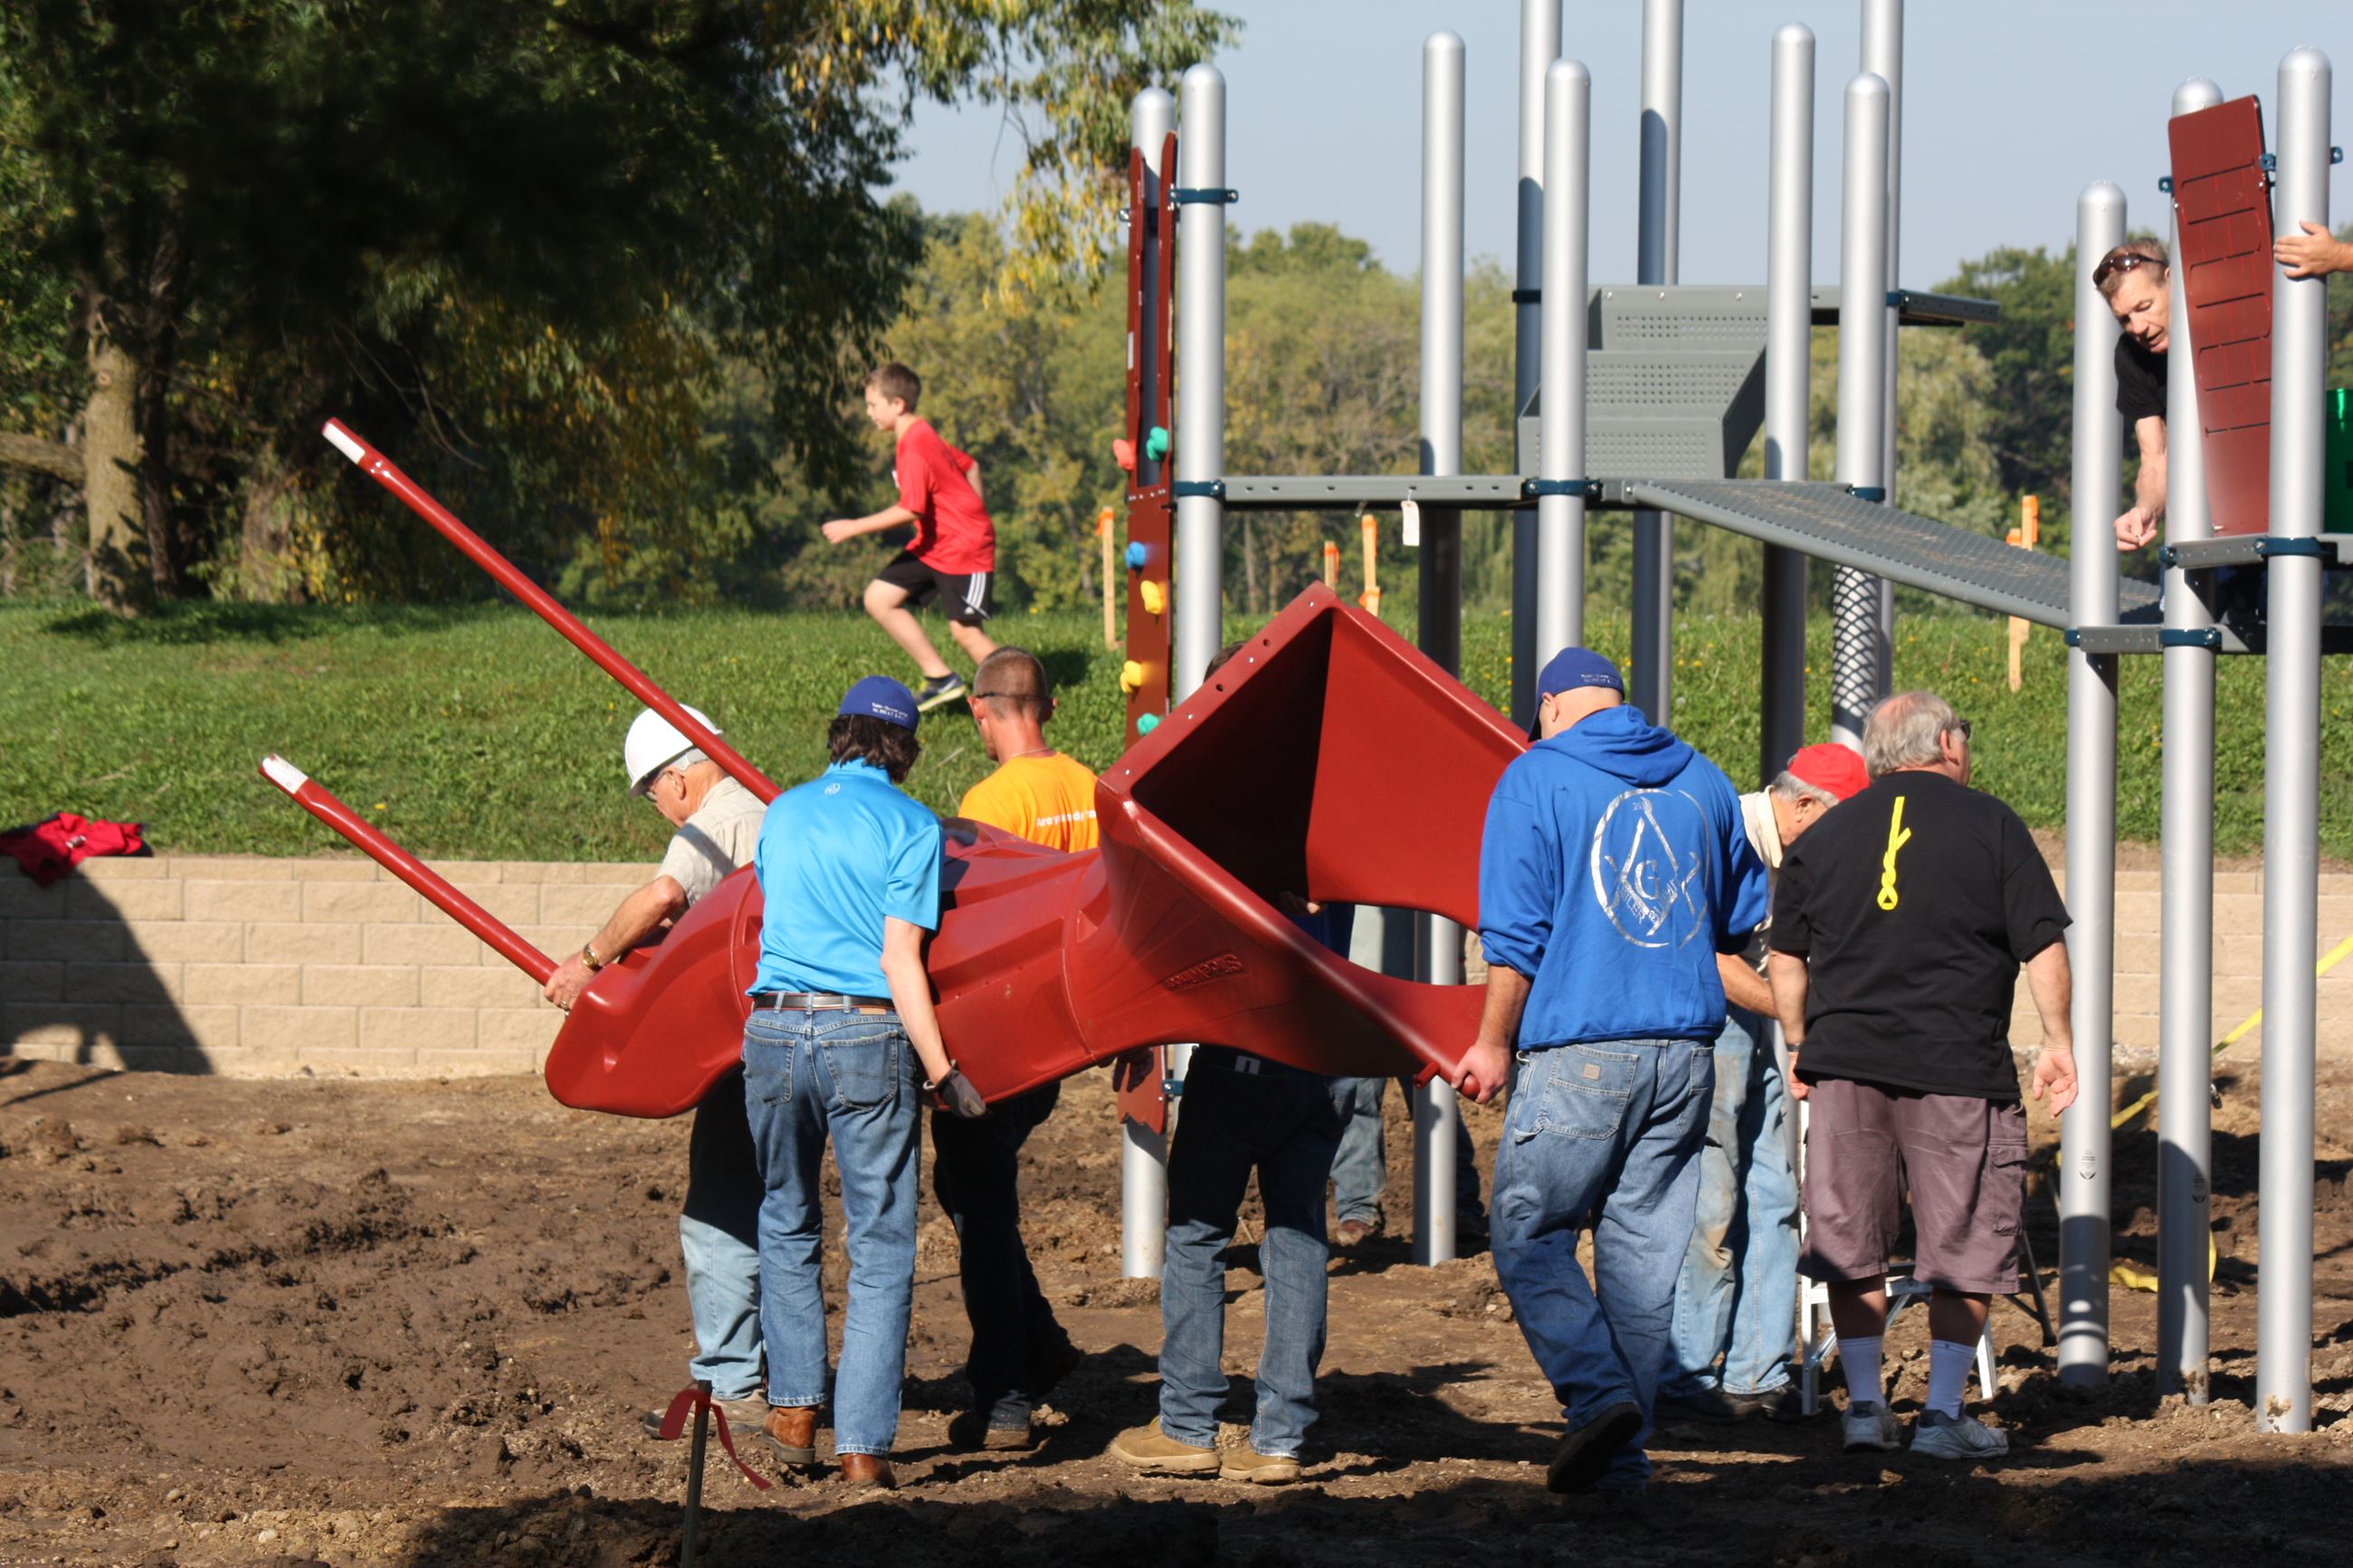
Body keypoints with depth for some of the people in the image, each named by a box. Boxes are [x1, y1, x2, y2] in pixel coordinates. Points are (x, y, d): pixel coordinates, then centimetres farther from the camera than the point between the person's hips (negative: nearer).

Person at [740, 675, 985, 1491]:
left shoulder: (782, 813, 14)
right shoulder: (910, 825, -1)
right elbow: (899, 959, -8)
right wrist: (942, 1071, -6)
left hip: (774, 1027, 4)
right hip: (866, 1036, -4)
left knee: (787, 1227, 21)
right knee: (881, 1248, 2)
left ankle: (794, 1410, 17)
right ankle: (864, 1442, -3)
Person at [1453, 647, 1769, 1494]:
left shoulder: (1536, 779, -3)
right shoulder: (1703, 781, 12)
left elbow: (1515, 935, -7)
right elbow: (1745, 921, 22)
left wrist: (1494, 1044, 2)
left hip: (1577, 1051, -5)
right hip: (1686, 1055, 5)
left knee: (1529, 1234, 2)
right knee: (1643, 1249, 9)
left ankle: (1598, 1394, -17)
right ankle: (1623, 1454, 9)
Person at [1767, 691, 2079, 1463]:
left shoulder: (1825, 836, 10)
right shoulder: (1991, 826, 0)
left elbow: (1786, 957, 15)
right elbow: (2044, 947, -2)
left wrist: (1801, 1046, 26)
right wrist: (2058, 1042, 8)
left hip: (1845, 1063, 3)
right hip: (1959, 1068, -3)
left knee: (1851, 1244, 11)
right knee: (1964, 1244, 5)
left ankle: (1864, 1407, 11)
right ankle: (1942, 1413, 3)